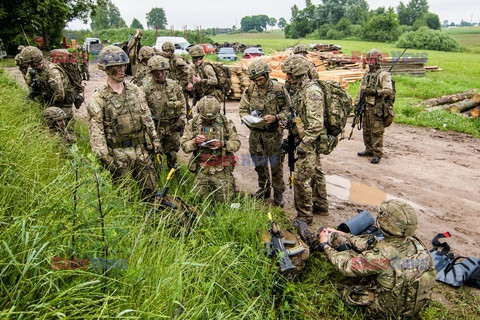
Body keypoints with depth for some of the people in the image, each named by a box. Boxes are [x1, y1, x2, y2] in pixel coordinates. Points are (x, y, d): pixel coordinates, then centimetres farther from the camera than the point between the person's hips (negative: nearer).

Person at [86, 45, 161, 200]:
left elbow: (147, 117, 12)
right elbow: (96, 131, -10)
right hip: (117, 153, -4)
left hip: (140, 149, 4)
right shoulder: (98, 98, -9)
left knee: (150, 187, 13)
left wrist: (154, 139, 9)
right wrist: (104, 157, -15)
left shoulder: (135, 91, 6)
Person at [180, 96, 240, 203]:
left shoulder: (226, 123, -2)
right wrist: (195, 142, -21)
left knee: (224, 200, 0)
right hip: (202, 170, 2)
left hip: (221, 169, -1)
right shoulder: (193, 123, 0)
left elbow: (236, 144, -2)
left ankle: (230, 183, 32)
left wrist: (223, 144, -22)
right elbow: (184, 145, 0)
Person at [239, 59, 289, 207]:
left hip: (273, 133, -4)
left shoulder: (278, 89, -11)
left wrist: (276, 118, -22)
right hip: (255, 132, 4)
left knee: (275, 164, 4)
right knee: (259, 163, 16)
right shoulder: (250, 90, -1)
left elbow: (288, 109, -6)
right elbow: (242, 109, 7)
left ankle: (278, 193, 19)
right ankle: (264, 189, 35)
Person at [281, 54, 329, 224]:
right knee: (316, 173, 20)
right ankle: (320, 206, 35)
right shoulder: (300, 89, 10)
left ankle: (304, 216, 6)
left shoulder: (312, 91, -21)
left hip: (310, 142, -10)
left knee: (301, 178, -6)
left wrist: (304, 144, -25)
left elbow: (316, 123, -26)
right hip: (310, 141, 10)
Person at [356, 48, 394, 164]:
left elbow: (388, 91, -18)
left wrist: (375, 91, -27)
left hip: (377, 108, -8)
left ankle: (378, 154, 1)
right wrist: (357, 103, 16)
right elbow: (361, 90, 21)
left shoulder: (383, 75, -8)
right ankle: (369, 150, 29)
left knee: (377, 132, -6)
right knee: (366, 131, 15)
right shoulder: (366, 74, 16)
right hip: (367, 107, 8)